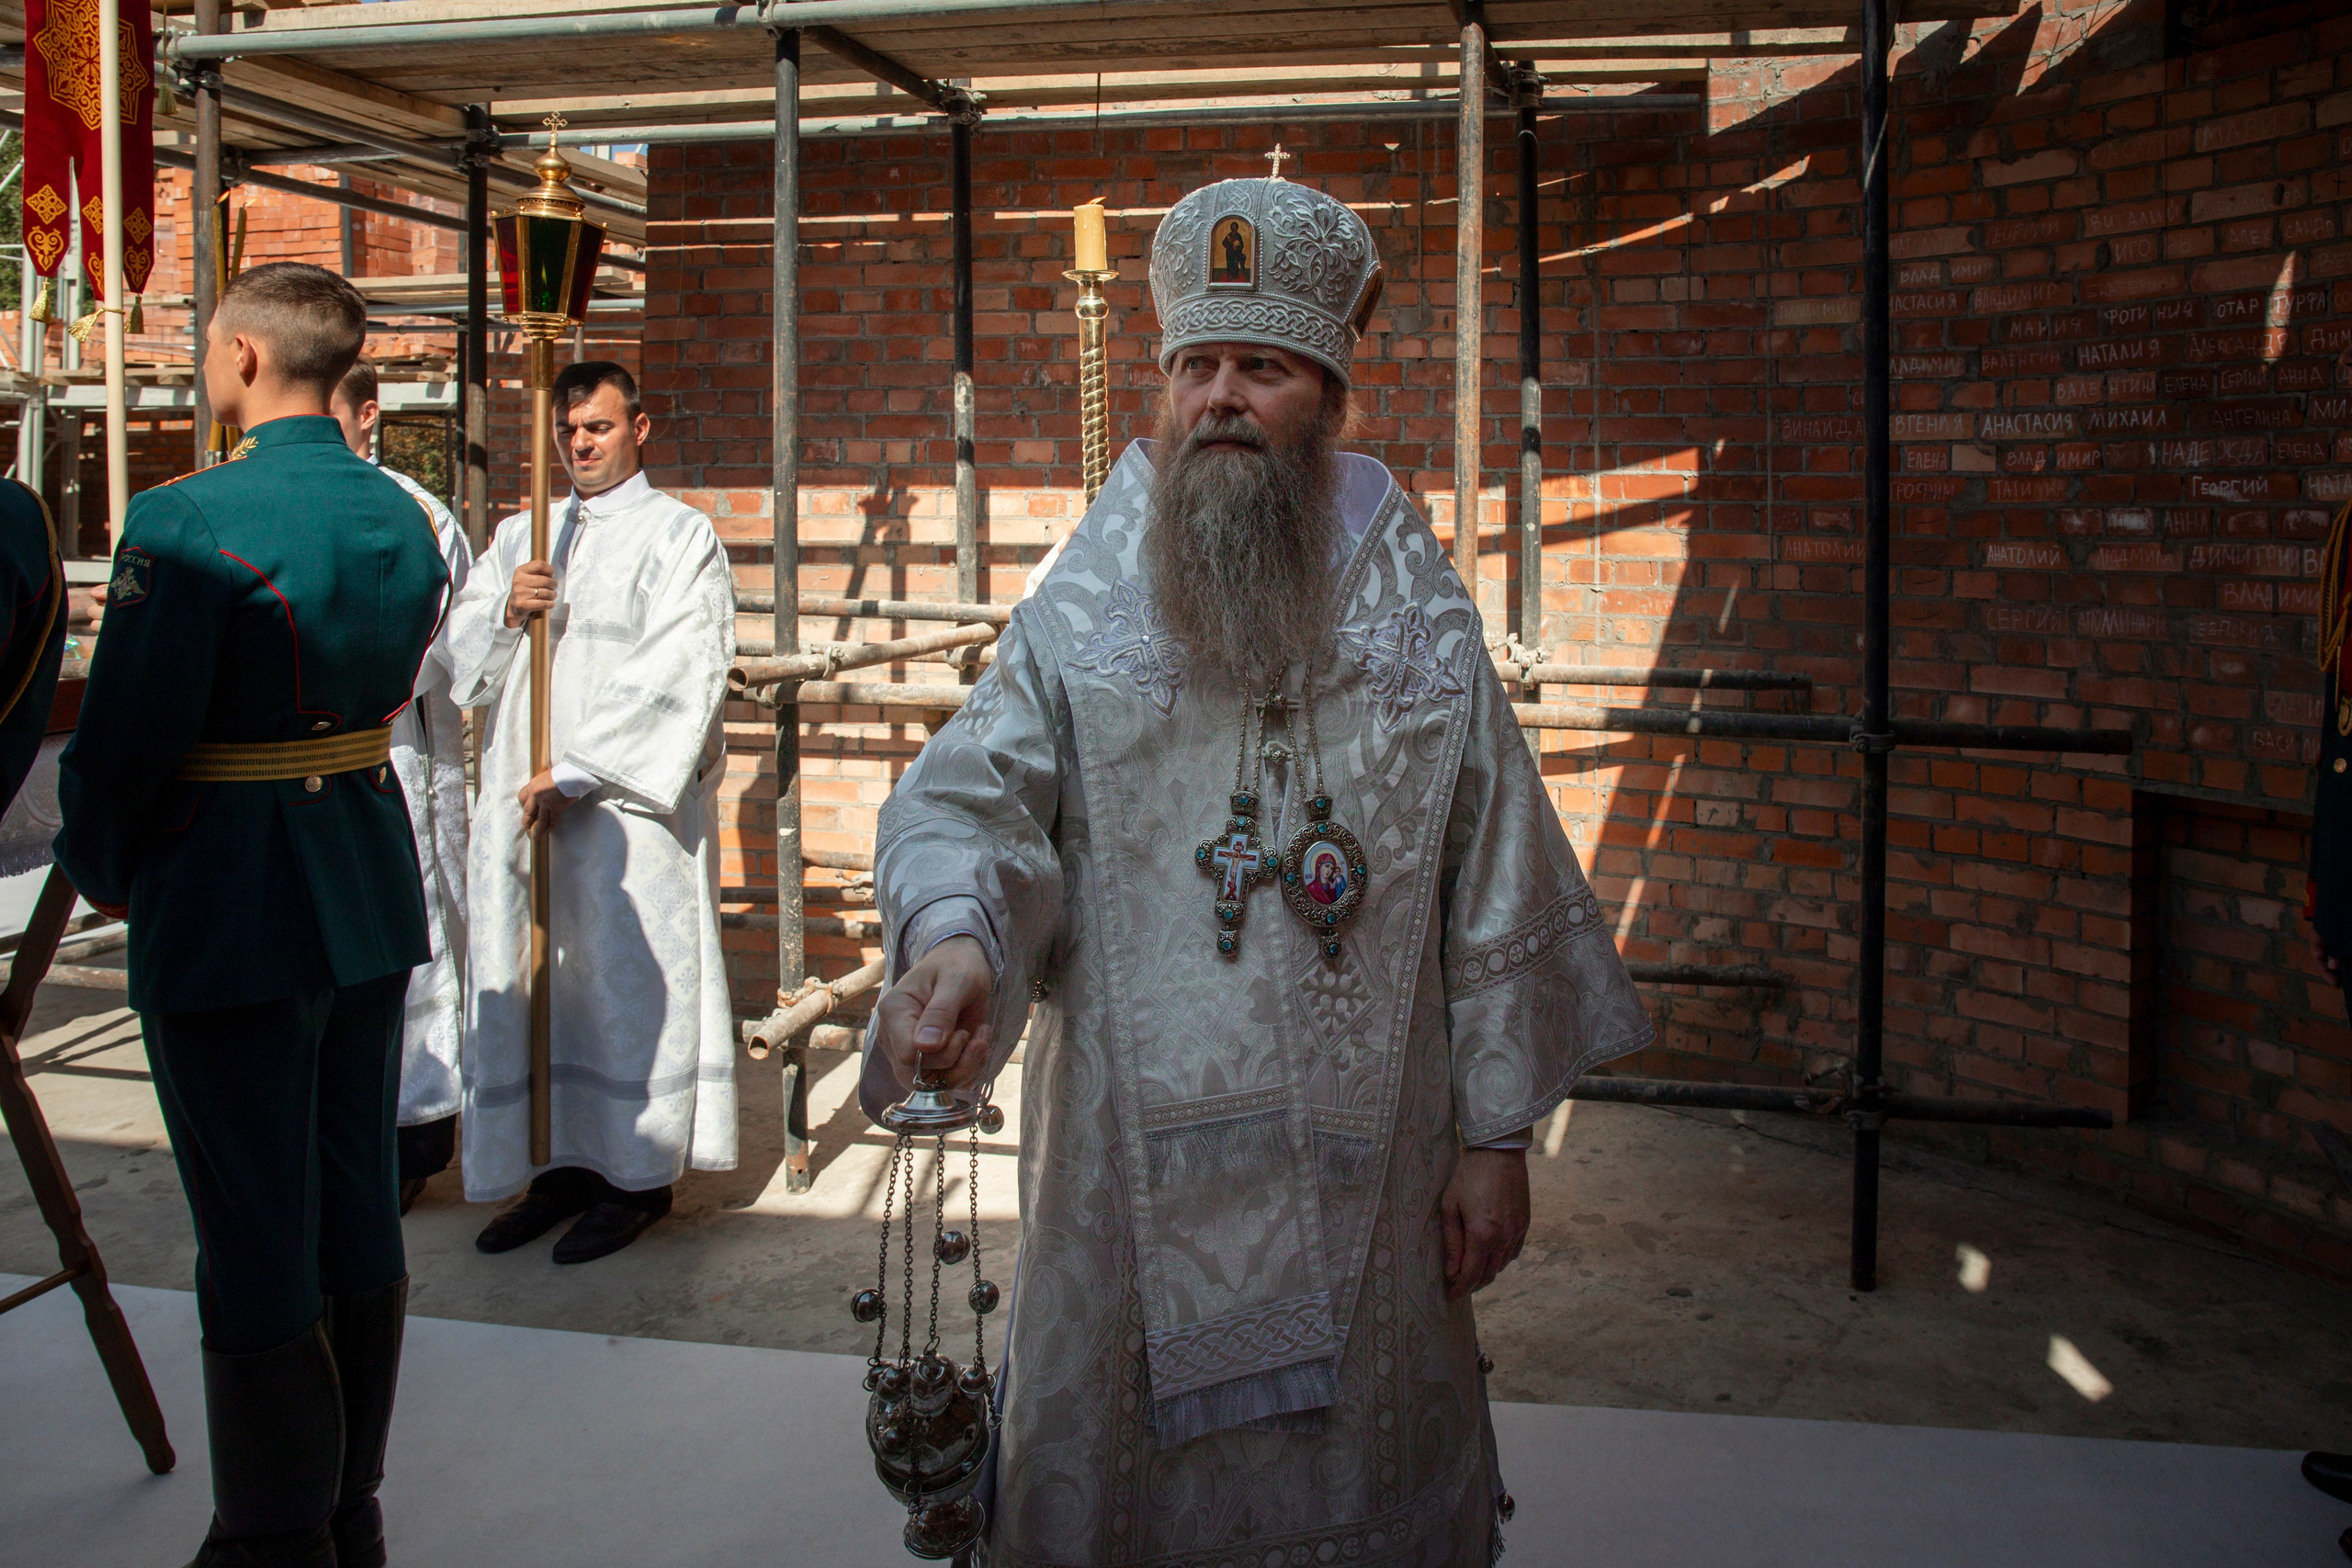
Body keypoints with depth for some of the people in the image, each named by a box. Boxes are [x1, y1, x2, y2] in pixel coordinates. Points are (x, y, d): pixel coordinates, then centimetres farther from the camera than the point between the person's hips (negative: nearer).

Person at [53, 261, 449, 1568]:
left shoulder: (189, 521, -17)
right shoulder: (405, 519, 5)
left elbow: (125, 737, -15)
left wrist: (100, 869, 3)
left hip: (231, 911, -7)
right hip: (375, 889, 7)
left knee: (257, 1247, 3)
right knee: (360, 1216, 16)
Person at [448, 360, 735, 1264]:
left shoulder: (678, 536, 0)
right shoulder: (522, 535, 18)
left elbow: (672, 677, -10)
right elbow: (462, 658, 14)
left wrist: (576, 772, -15)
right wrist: (505, 612, -8)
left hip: (629, 805, -6)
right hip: (523, 800, 6)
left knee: (628, 978, -2)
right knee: (534, 977, 7)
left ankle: (636, 1174, 10)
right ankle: (566, 1163, 19)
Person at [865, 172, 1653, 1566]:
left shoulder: (1424, 626, 2)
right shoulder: (1082, 615, 0)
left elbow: (1499, 894, 3)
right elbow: (970, 796, -12)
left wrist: (1498, 1134, 0)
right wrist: (953, 929, -35)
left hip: (1361, 1159, 1)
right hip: (1135, 1155, 0)